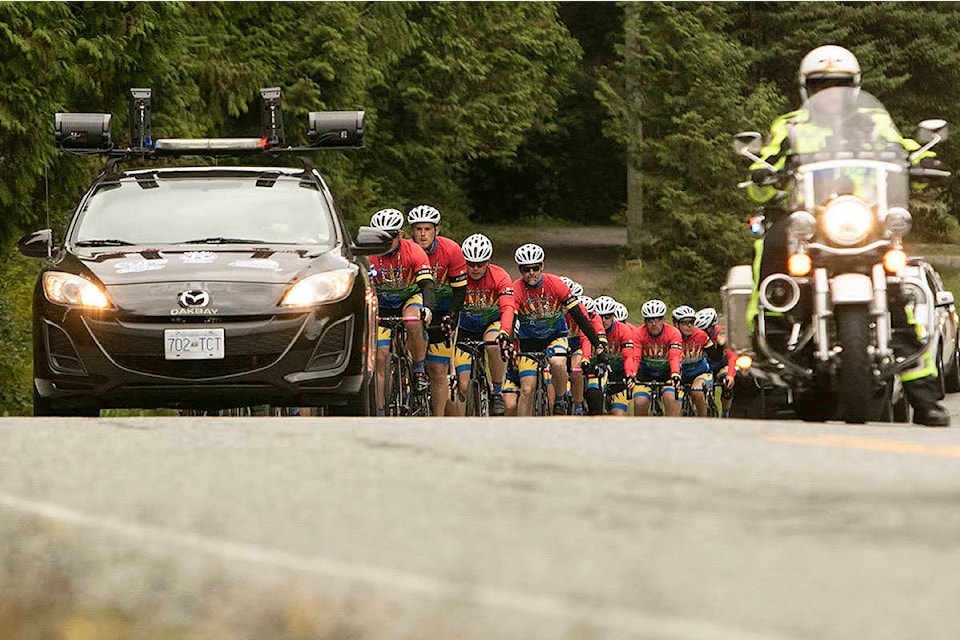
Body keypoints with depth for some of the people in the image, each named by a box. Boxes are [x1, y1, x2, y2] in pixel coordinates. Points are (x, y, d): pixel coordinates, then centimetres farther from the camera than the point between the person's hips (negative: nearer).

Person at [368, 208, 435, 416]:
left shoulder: (414, 252, -22)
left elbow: (426, 284, -29)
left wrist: (427, 307, -49)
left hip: (410, 298, -1)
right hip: (382, 307, 1)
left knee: (413, 321, -37)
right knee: (380, 356, -10)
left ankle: (419, 371, -18)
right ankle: (379, 412, -4)